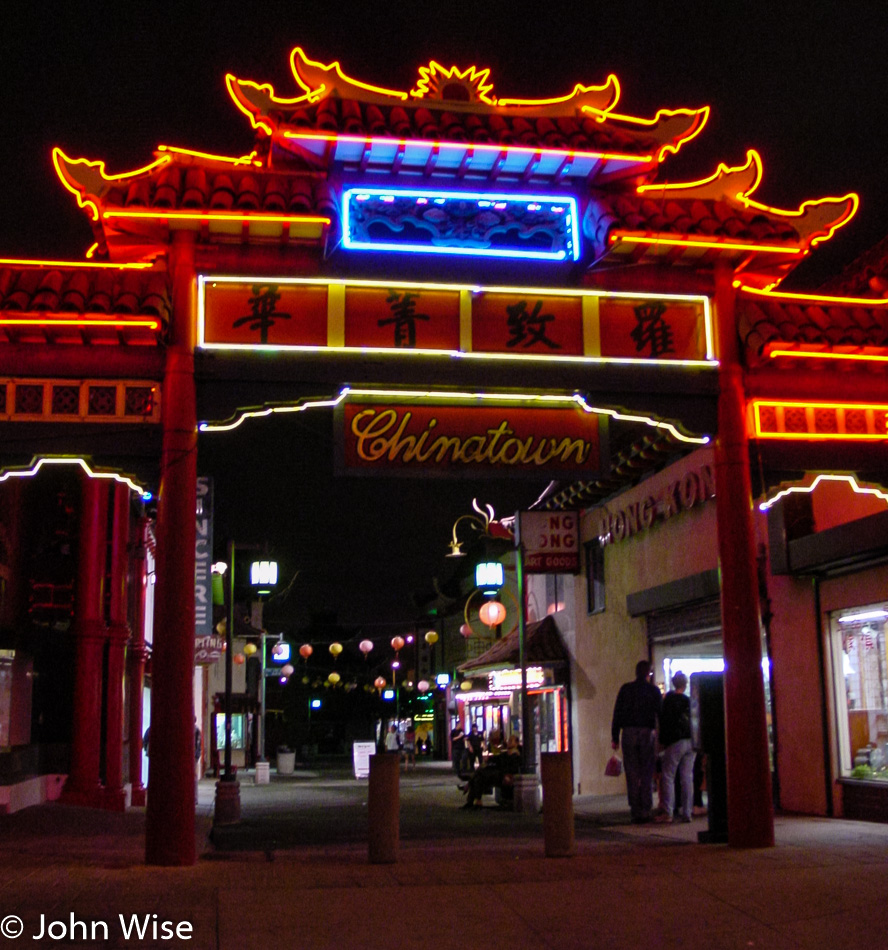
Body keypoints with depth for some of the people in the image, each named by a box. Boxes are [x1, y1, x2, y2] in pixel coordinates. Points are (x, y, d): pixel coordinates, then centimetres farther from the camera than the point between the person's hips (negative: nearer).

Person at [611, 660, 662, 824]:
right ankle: (646, 812, 4)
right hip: (648, 733, -1)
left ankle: (636, 813, 3)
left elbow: (617, 713, 4)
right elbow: (661, 714, 1)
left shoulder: (625, 689, 5)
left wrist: (614, 737, 7)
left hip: (629, 733, 1)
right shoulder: (654, 690, 2)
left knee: (632, 775, 3)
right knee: (647, 775, 5)